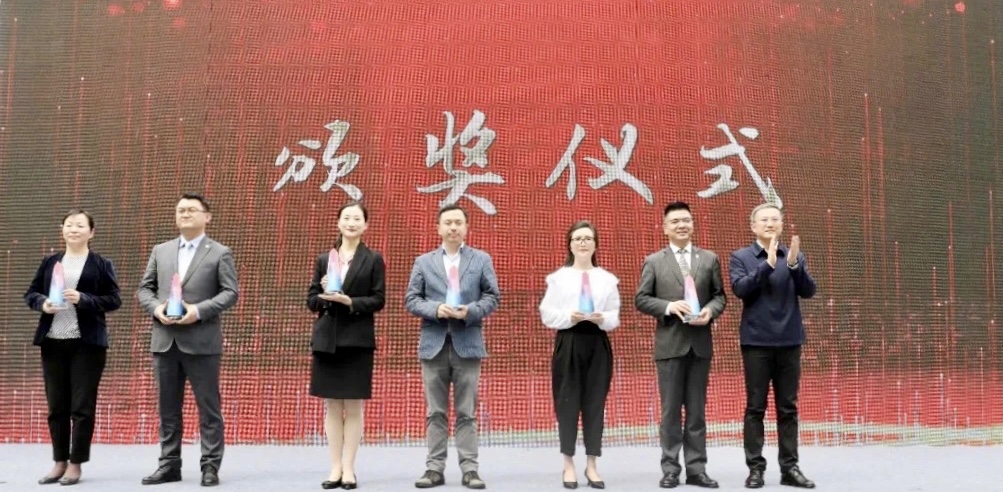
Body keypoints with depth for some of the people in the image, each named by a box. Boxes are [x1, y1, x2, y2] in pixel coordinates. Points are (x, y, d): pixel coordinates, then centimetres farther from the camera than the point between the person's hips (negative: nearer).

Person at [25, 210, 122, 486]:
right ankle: (60, 462, 18)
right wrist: (42, 303, -9)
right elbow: (30, 294, 13)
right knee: (56, 406, 8)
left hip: (87, 343, -4)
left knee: (82, 406, -1)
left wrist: (83, 299, -17)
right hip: (52, 342, 4)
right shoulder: (49, 262, 12)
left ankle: (75, 464, 8)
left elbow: (114, 300, -3)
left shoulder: (101, 265, 2)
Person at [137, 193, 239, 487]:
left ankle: (210, 466, 6)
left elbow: (230, 293, -5)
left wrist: (199, 310, -18)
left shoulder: (220, 253, 2)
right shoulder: (161, 251, 15)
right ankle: (169, 465, 17)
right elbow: (144, 288, 13)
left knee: (208, 407, 0)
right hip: (165, 340, 4)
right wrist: (156, 308, -7)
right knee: (168, 407, 9)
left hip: (201, 341, -4)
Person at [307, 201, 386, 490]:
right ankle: (335, 468, 11)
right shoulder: (323, 259, 10)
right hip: (326, 339, 3)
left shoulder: (373, 260, 3)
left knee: (353, 407, 1)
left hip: (357, 340, -3)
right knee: (332, 406, 6)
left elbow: (378, 300, -3)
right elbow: (311, 300, 8)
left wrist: (349, 301, -17)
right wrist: (325, 296, -13)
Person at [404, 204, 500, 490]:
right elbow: (411, 300, 5)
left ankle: (469, 469, 4)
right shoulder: (424, 262, 11)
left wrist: (470, 311, -13)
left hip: (467, 343, -1)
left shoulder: (482, 260, 9)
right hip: (434, 343, 1)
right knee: (435, 412, 4)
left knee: (467, 411, 1)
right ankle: (435, 468, 8)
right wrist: (436, 309, -13)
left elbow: (492, 297, 5)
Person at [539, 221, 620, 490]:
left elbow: (615, 316, 8)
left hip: (598, 344, 2)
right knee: (567, 403, 0)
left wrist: (603, 318, -13)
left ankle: (591, 466, 13)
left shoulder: (607, 279, 10)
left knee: (595, 403, 4)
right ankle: (569, 466, 10)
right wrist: (568, 316, -15)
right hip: (568, 343, -2)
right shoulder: (559, 277, 5)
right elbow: (546, 314, 1)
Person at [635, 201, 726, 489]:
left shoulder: (710, 259, 10)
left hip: (700, 343, 2)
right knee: (670, 409, 2)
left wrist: (710, 311, -12)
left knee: (697, 409, 6)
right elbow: (641, 299, 1)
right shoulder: (654, 261, 5)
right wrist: (669, 306, -15)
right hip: (670, 344, -2)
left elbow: (720, 295, 9)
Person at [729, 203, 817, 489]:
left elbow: (808, 291, -1)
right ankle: (755, 467, 6)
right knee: (755, 407, 1)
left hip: (789, 341, 2)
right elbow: (740, 289, -13)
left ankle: (789, 468, 11)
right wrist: (768, 264, -22)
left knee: (788, 407, 6)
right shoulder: (741, 257, 3)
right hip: (756, 341, -2)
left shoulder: (795, 256, 10)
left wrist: (794, 264, -18)